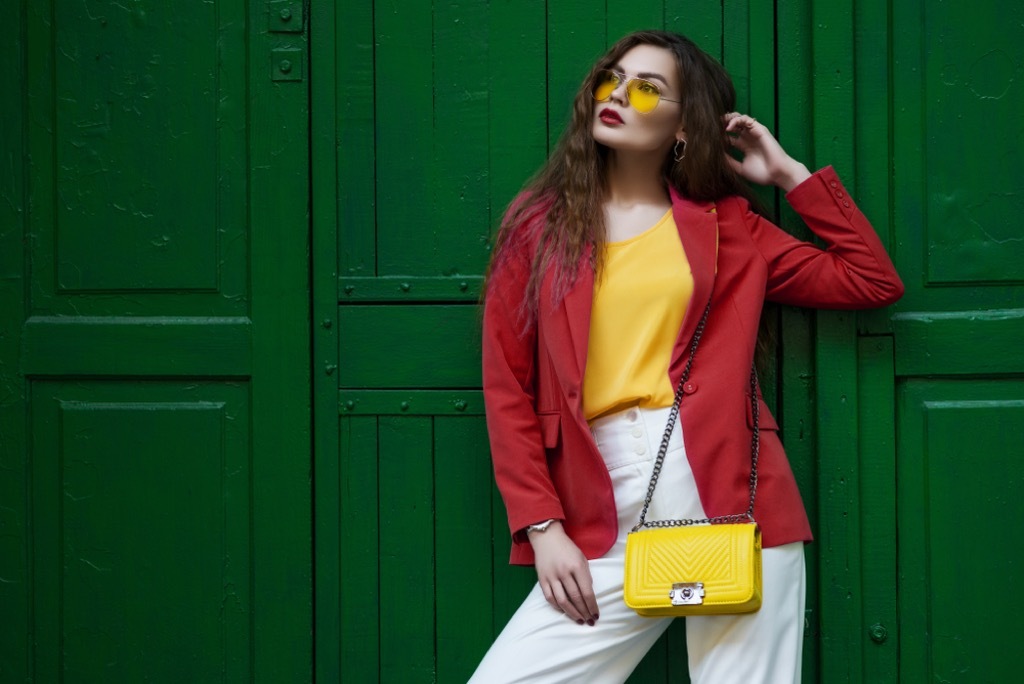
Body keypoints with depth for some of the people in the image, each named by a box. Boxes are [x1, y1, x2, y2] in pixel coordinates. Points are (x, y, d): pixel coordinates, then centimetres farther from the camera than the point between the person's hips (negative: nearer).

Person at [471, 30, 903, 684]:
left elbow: (874, 281, 11)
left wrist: (790, 173, 11)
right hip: (609, 519, 0)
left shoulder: (727, 225, 12)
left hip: (730, 498, 0)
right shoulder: (539, 224, 10)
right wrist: (543, 529, -4)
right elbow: (509, 393, 5)